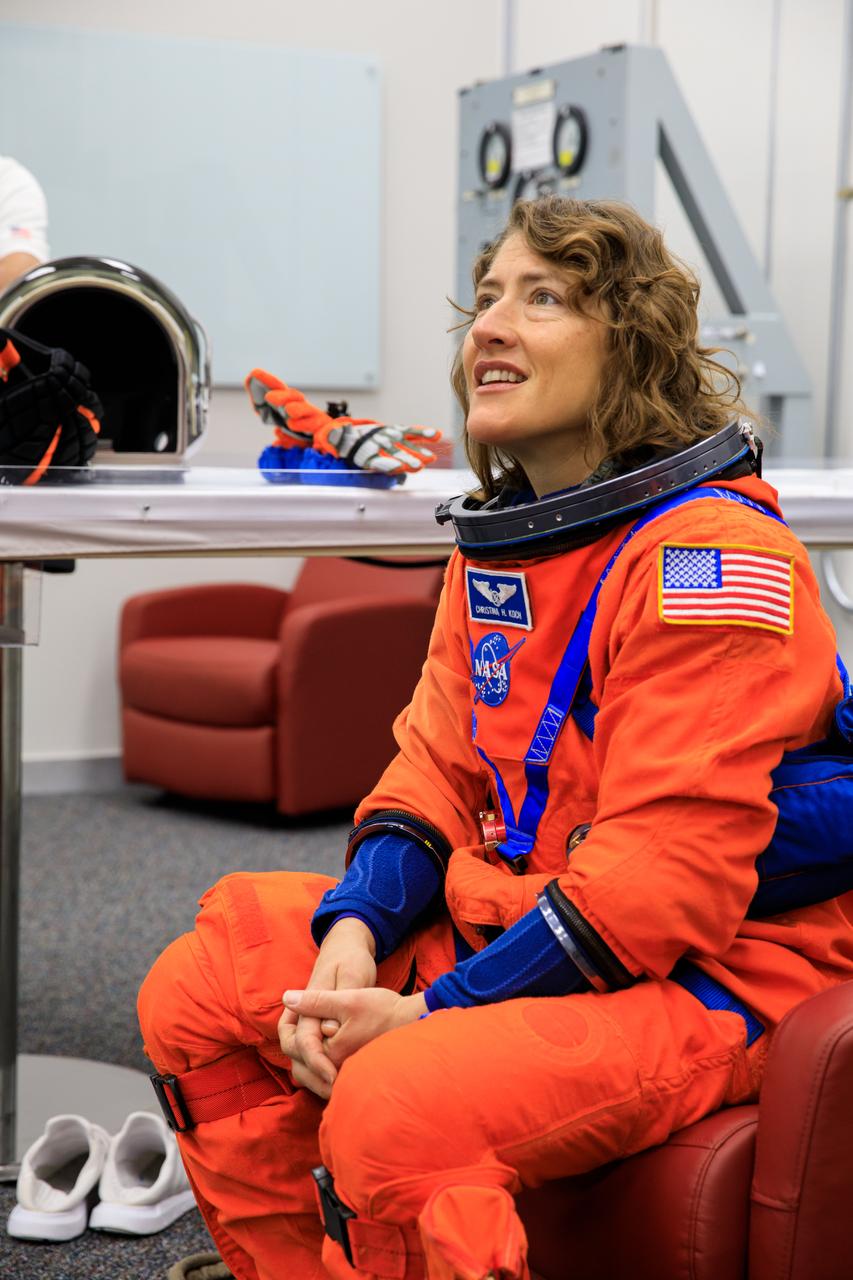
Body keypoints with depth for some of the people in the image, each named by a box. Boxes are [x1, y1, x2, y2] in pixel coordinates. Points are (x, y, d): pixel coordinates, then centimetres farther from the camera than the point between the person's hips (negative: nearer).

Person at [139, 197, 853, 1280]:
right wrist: (353, 930, -8)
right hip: (511, 919, 9)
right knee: (194, 996, 6)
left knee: (397, 1117, -33)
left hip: (707, 976, -9)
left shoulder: (711, 553, -20)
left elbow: (669, 872, -25)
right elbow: (437, 764, 11)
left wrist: (435, 1013, -23)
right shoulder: (499, 539, 9)